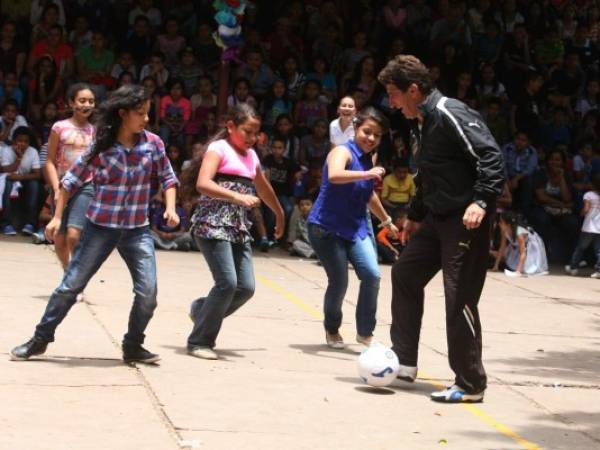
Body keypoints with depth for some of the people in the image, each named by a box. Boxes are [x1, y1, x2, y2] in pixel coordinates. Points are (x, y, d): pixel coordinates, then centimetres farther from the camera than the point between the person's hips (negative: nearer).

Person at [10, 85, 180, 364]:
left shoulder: (153, 143, -3)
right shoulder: (101, 146, -8)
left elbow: (167, 178, 8)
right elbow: (71, 181, 0)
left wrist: (170, 207, -7)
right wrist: (57, 216, -3)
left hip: (137, 230, 2)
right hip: (100, 227, -2)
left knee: (148, 293, -7)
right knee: (70, 286, 3)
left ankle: (133, 347, 12)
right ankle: (40, 340, 16)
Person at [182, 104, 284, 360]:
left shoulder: (251, 156, 19)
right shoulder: (219, 148, -4)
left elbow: (264, 189, 36)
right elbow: (203, 184, -19)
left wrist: (280, 216, 45)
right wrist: (238, 197, -27)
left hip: (239, 229, 8)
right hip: (213, 225, -8)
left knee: (246, 287, -3)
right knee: (227, 282, -17)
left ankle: (201, 310, 24)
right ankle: (200, 341, -2)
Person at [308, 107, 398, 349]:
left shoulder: (368, 158, 11)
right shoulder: (343, 152, -13)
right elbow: (334, 175, -37)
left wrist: (387, 221, 36)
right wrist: (368, 174, -43)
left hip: (355, 228, 7)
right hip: (327, 227, -7)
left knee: (372, 274, -12)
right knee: (339, 281, -6)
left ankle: (365, 333, 3)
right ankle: (332, 330, 21)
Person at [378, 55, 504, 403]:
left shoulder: (451, 115, -17)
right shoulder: (423, 124, 14)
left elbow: (491, 156, -23)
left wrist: (481, 201, -33)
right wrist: (416, 215, 30)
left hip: (466, 220, -10)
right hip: (438, 218, 10)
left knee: (460, 298, -9)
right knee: (405, 274, 16)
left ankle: (470, 385, 0)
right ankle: (404, 361, 24)